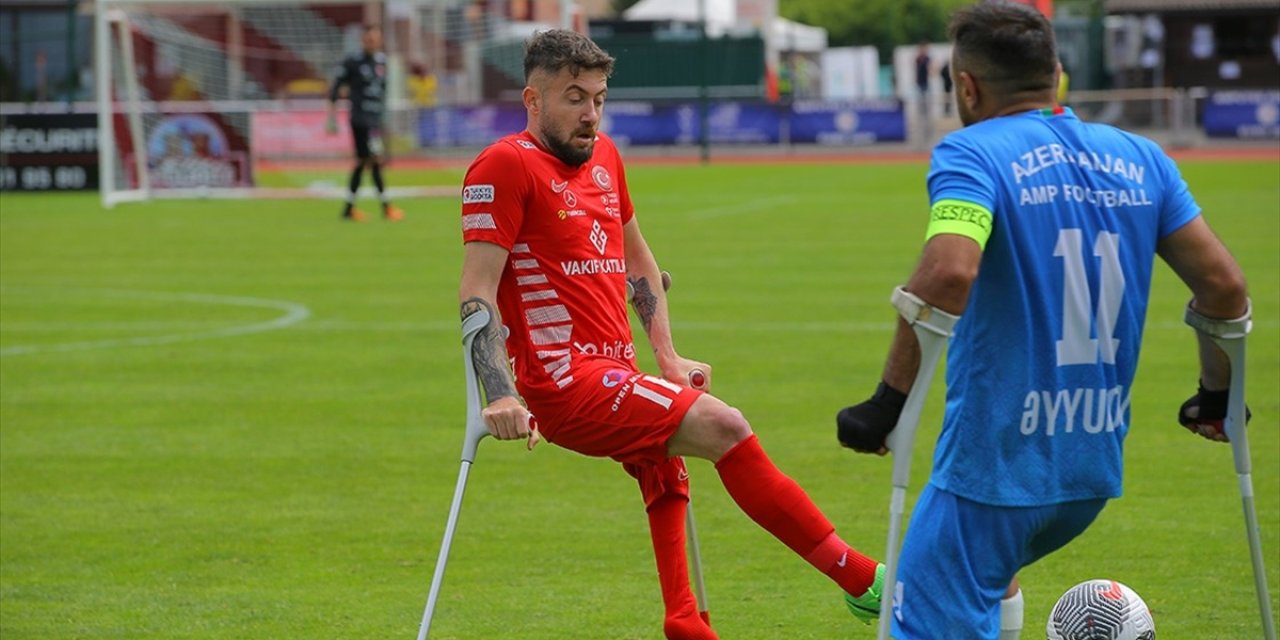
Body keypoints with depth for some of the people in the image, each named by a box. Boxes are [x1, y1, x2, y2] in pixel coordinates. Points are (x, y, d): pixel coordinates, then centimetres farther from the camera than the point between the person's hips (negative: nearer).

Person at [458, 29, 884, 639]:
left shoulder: (603, 156, 15)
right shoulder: (505, 166, -9)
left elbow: (636, 259, 29)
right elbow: (476, 290, -15)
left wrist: (667, 355, 21)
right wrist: (501, 397, -25)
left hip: (617, 375, 9)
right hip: (567, 384, -9)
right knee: (722, 427, -19)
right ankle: (862, 580, -18)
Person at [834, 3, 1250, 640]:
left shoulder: (971, 154, -10)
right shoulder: (1138, 158, 7)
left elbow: (946, 275, -28)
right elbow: (1223, 285, 5)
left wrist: (889, 398, -21)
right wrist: (1216, 394, 21)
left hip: (992, 464, -7)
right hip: (1094, 469, 7)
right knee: (989, 575, 32)